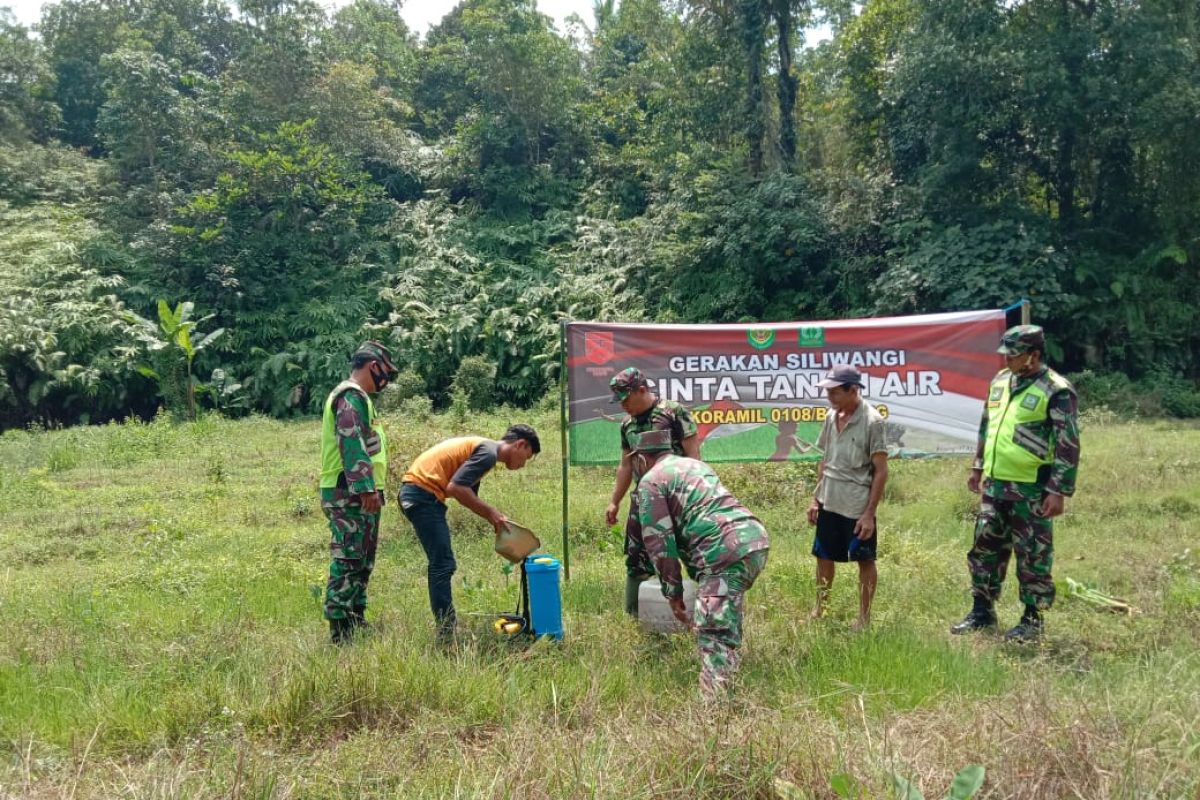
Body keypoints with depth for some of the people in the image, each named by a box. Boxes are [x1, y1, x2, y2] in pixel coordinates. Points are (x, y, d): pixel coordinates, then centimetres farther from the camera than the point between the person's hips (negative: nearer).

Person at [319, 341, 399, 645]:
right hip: (351, 494, -11)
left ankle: (356, 620, 23)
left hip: (357, 494, 11)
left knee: (362, 561, 15)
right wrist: (366, 488, -27)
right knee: (348, 560, -9)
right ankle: (340, 629, -6)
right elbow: (352, 445, -22)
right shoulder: (351, 396, -12)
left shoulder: (357, 397, 21)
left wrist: (371, 488, 22)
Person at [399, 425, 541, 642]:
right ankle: (446, 634, -5)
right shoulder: (488, 452, -11)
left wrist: (495, 517, 15)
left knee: (441, 564, 16)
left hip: (413, 492, 11)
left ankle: (446, 627, 22)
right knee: (443, 565, -7)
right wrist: (491, 512, -12)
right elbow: (455, 487, -21)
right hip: (423, 493, -11)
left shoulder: (482, 447, 19)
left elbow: (469, 494, 22)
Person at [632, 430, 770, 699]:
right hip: (755, 536, 9)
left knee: (713, 632, -10)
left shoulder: (651, 480, 7)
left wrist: (673, 594, 7)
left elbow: (660, 543, 0)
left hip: (726, 551, -8)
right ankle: (730, 668, 40)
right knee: (727, 618, 29)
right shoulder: (694, 464, 31)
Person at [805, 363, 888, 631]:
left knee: (865, 561, 9)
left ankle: (864, 617, 21)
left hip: (857, 507, -6)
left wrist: (869, 513, -16)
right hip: (829, 503, 6)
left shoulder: (873, 422, -15)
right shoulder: (832, 416, 4)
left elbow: (881, 472, -14)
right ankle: (818, 610, 30)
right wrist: (815, 498, 12)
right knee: (824, 556, 15)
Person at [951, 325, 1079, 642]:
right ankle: (982, 611, 25)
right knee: (985, 548, 13)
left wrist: (1059, 491, -17)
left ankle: (1032, 619, 16)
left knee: (1033, 557, 4)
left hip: (1031, 490, -7)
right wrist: (978, 467, 20)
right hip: (994, 484, 7)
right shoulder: (1000, 381, 9)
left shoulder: (1056, 391, -13)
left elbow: (1068, 446, -14)